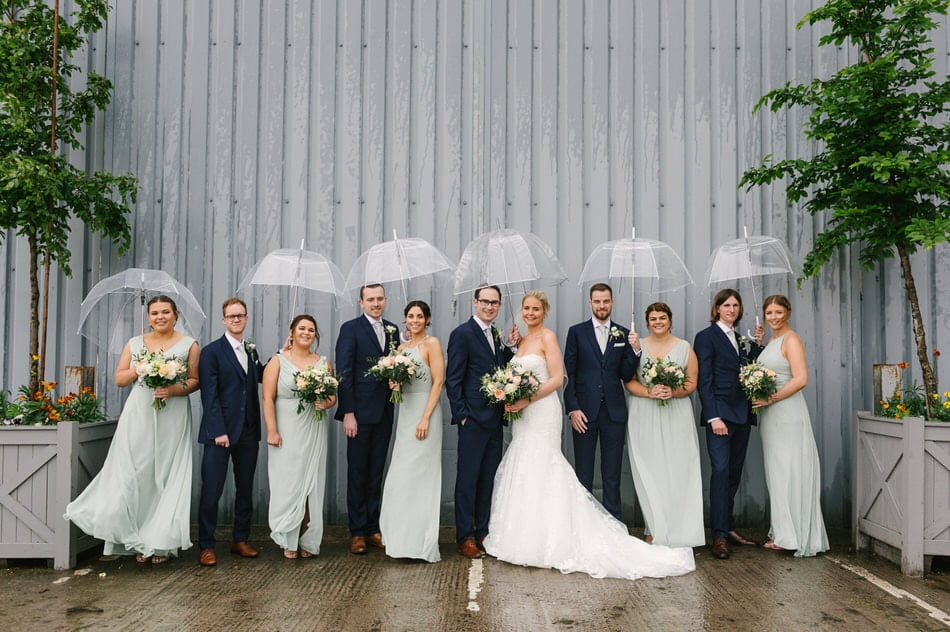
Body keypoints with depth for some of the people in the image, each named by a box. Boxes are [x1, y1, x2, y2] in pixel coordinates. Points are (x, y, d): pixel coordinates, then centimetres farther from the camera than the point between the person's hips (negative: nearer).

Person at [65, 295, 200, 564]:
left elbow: (194, 380, 1)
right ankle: (139, 540, 9)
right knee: (134, 475, -2)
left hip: (173, 419, -2)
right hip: (139, 417, 2)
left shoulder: (188, 344, 4)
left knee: (167, 476, 0)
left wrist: (175, 390, -17)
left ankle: (161, 542, 9)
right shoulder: (134, 344, 10)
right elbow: (119, 379, 10)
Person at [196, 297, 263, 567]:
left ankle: (240, 540, 23)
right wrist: (218, 431, -15)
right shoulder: (211, 351, -4)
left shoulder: (251, 350, 14)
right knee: (211, 490, -2)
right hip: (220, 431, -5)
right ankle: (206, 546, 8)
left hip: (248, 432, 6)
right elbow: (209, 395, -10)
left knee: (245, 489, 11)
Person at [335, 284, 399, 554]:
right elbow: (344, 372, -10)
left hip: (384, 412, 5)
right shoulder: (350, 329, -5)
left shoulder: (392, 330, 12)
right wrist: (348, 412, -15)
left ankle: (373, 528, 20)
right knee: (357, 473, 3)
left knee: (376, 473, 11)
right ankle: (357, 532, 12)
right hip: (360, 411, -5)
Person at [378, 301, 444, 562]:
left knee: (419, 474, -5)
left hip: (425, 413, -7)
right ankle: (404, 539, 16)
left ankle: (422, 543, 5)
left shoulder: (432, 343, -5)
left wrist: (425, 418, -17)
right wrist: (393, 384, -3)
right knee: (401, 476, 6)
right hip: (405, 413, 7)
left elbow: (438, 381, -11)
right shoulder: (402, 347, 15)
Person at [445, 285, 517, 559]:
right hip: (473, 419, -7)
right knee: (468, 477, 0)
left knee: (488, 478, 13)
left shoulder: (496, 335, 14)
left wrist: (509, 346, 1)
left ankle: (483, 533, 23)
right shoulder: (462, 333, -8)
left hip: (495, 420, 7)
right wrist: (461, 414, -14)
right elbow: (453, 379, -10)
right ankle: (465, 537, 10)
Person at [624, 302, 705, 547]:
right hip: (645, 417, 1)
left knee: (678, 470, -3)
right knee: (649, 471, 0)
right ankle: (656, 529, 9)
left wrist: (673, 392, -15)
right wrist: (650, 392, -15)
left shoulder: (684, 347, 7)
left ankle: (680, 530, 5)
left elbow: (692, 383, 3)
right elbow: (629, 381, 2)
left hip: (677, 416, 0)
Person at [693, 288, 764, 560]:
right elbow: (703, 381, -9)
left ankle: (727, 527, 19)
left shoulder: (741, 339, 17)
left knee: (734, 474, 10)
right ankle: (719, 536, -7)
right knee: (720, 472, -11)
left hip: (742, 415, 7)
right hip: (720, 415, -7)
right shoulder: (706, 337, -2)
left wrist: (757, 343, 3)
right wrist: (713, 417, -16)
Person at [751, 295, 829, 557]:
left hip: (787, 413, -9)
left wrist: (771, 399, -18)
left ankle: (796, 536, 5)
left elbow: (801, 379, -19)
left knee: (789, 473, -3)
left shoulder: (791, 340, -10)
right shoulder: (771, 342, 16)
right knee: (777, 473, 10)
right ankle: (783, 533, 17)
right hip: (770, 416, 9)